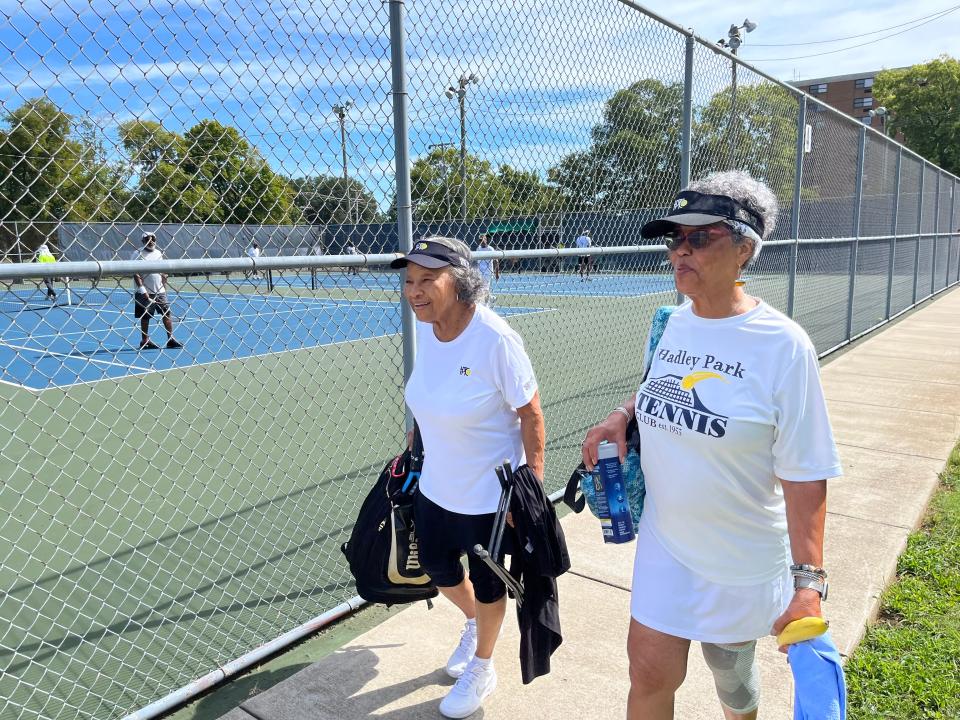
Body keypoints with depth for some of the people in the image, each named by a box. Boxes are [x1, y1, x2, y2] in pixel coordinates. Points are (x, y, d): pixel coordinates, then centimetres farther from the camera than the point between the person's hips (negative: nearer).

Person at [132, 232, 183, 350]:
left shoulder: (158, 253, 11)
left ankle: (170, 339, 7)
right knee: (145, 317, 4)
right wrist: (142, 290, -19)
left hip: (160, 292, 5)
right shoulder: (138, 254, -7)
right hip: (146, 293, -5)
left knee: (167, 314, 1)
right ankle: (145, 341, 15)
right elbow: (136, 275, -12)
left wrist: (165, 287, 12)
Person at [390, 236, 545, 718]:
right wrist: (421, 435, 14)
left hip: (488, 492, -6)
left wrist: (534, 481, -19)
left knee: (486, 582, 15)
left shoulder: (495, 339, -28)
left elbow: (530, 413, -20)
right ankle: (473, 622, 56)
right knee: (436, 566, 22)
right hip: (435, 484, 7)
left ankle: (482, 669, 43)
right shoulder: (425, 327, -8)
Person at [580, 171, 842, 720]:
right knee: (651, 672, 6)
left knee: (731, 671, 20)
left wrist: (808, 581, -21)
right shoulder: (672, 324, -3)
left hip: (743, 562, -3)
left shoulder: (783, 345, -20)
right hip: (664, 544, 4)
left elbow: (804, 474, -18)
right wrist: (624, 414, -3)